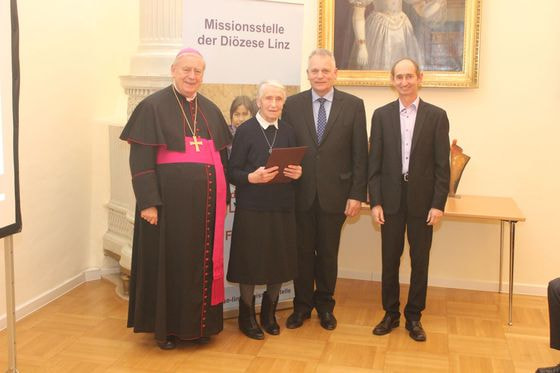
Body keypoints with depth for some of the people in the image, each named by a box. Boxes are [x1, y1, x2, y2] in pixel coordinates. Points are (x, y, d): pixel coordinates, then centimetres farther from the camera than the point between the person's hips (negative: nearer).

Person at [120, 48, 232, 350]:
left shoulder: (211, 110, 12)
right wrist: (148, 202, -17)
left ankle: (198, 322, 25)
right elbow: (140, 158, -10)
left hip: (206, 198, 5)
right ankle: (164, 325, 20)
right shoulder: (153, 106, -5)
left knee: (202, 259, 10)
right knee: (167, 260, 5)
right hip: (169, 198, -5)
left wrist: (223, 197, 11)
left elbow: (222, 155, 17)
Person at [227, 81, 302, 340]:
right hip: (252, 209, -4)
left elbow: (295, 168, 12)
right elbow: (232, 172, -7)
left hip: (283, 208, 4)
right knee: (250, 263, 4)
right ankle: (247, 316, 23)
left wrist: (297, 173, -10)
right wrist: (252, 177, -25)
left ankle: (269, 313, 29)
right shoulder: (245, 131, -5)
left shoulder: (288, 132, 8)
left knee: (279, 262, 9)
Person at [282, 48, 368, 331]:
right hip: (301, 192, 1)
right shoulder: (293, 104, 3)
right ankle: (302, 305, 27)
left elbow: (360, 154, -1)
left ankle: (325, 305, 29)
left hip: (335, 193, 0)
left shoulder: (353, 105, 0)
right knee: (303, 251, 10)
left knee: (328, 252, 11)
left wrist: (357, 194, -6)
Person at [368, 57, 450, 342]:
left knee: (420, 261, 7)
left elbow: (442, 164, -2)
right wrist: (375, 201, -4)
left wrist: (438, 204, -7)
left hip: (422, 200, -1)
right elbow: (374, 161, 2)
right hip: (391, 199, 1)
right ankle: (391, 314, 24)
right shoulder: (382, 115, 3)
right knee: (389, 260, 9)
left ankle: (414, 316, 22)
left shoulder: (436, 116, 0)